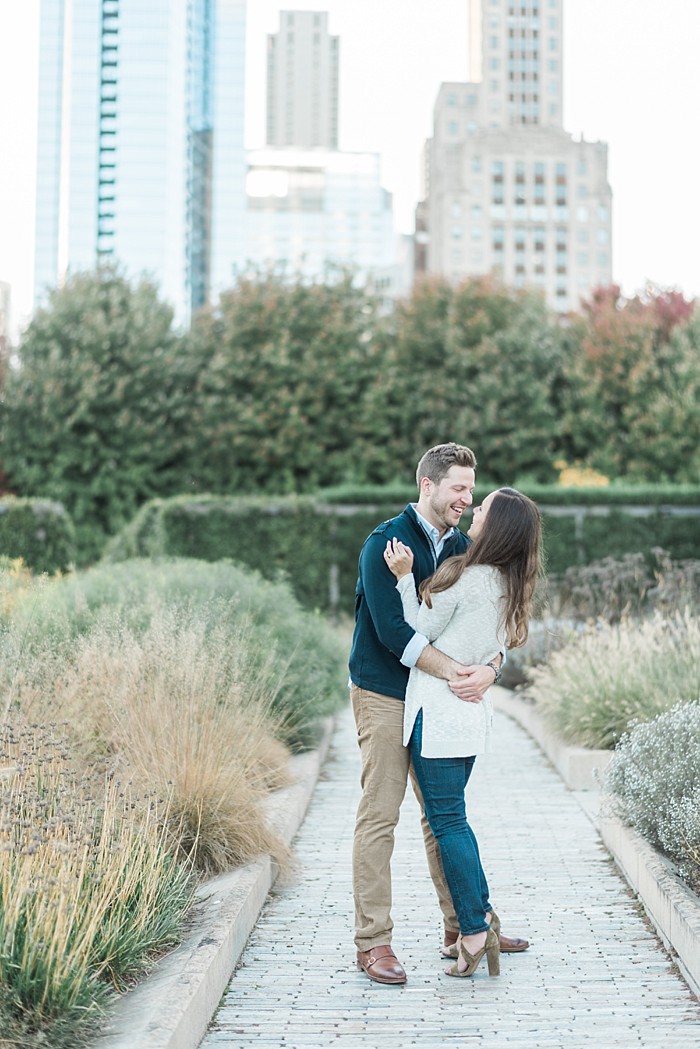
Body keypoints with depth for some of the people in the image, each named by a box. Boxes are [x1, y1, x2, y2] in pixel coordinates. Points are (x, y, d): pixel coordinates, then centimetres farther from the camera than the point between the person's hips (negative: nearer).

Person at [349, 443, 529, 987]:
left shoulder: (462, 548, 8)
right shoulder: (386, 543, -13)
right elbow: (392, 628, -22)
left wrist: (489, 669, -18)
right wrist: (454, 671, -27)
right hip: (385, 695, -7)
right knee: (379, 817, -5)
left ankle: (463, 926, 25)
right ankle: (373, 942, 1)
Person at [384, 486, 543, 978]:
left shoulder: (465, 579, -17)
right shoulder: (508, 585, 7)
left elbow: (419, 634, -5)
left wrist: (405, 577, -6)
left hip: (439, 712, -8)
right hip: (471, 711, 8)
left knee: (447, 822, -1)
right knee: (452, 818, 17)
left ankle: (475, 930, 4)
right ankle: (483, 915, 21)